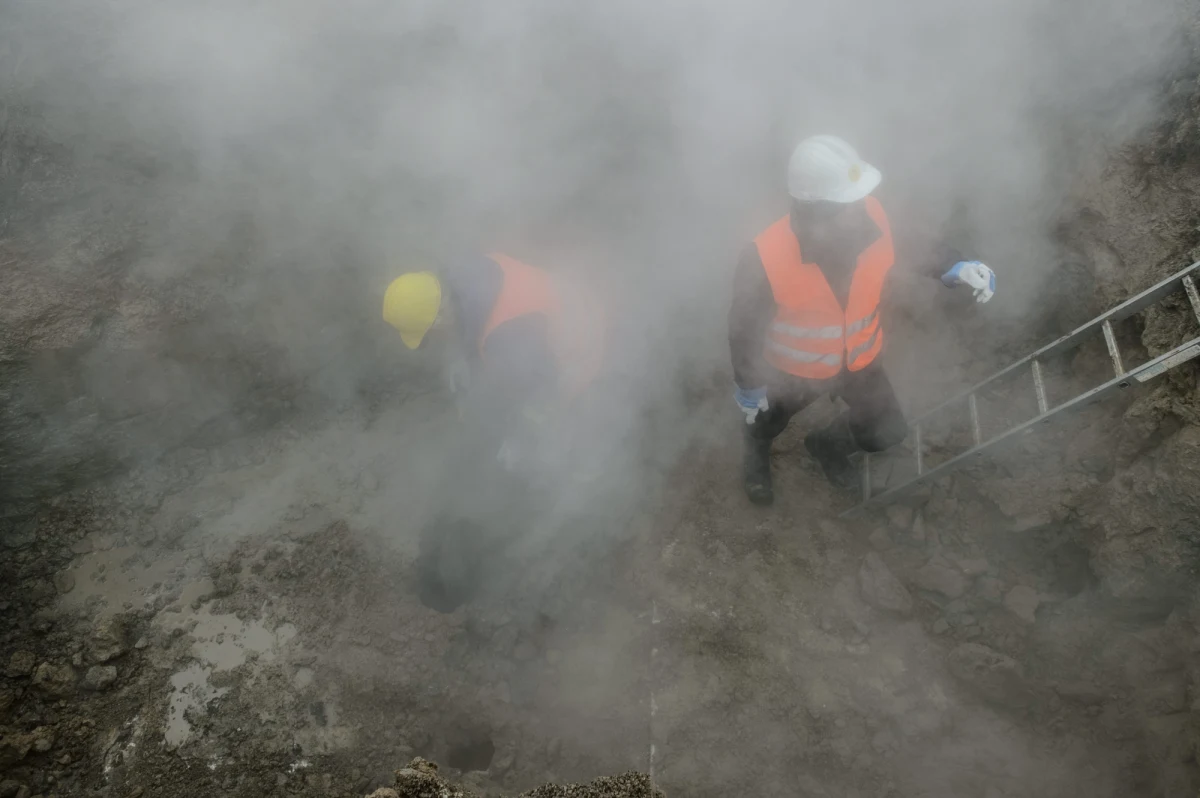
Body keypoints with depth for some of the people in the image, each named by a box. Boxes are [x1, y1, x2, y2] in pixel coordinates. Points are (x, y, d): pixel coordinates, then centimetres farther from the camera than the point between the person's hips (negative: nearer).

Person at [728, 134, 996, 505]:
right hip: (794, 367, -3)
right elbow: (745, 325, -22)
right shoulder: (765, 260, -39)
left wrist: (953, 268, -20)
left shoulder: (870, 217, -28)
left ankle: (826, 445, 52)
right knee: (770, 417, 27)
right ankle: (756, 447, 65)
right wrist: (747, 385, -9)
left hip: (858, 357, 4)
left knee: (888, 431, 20)